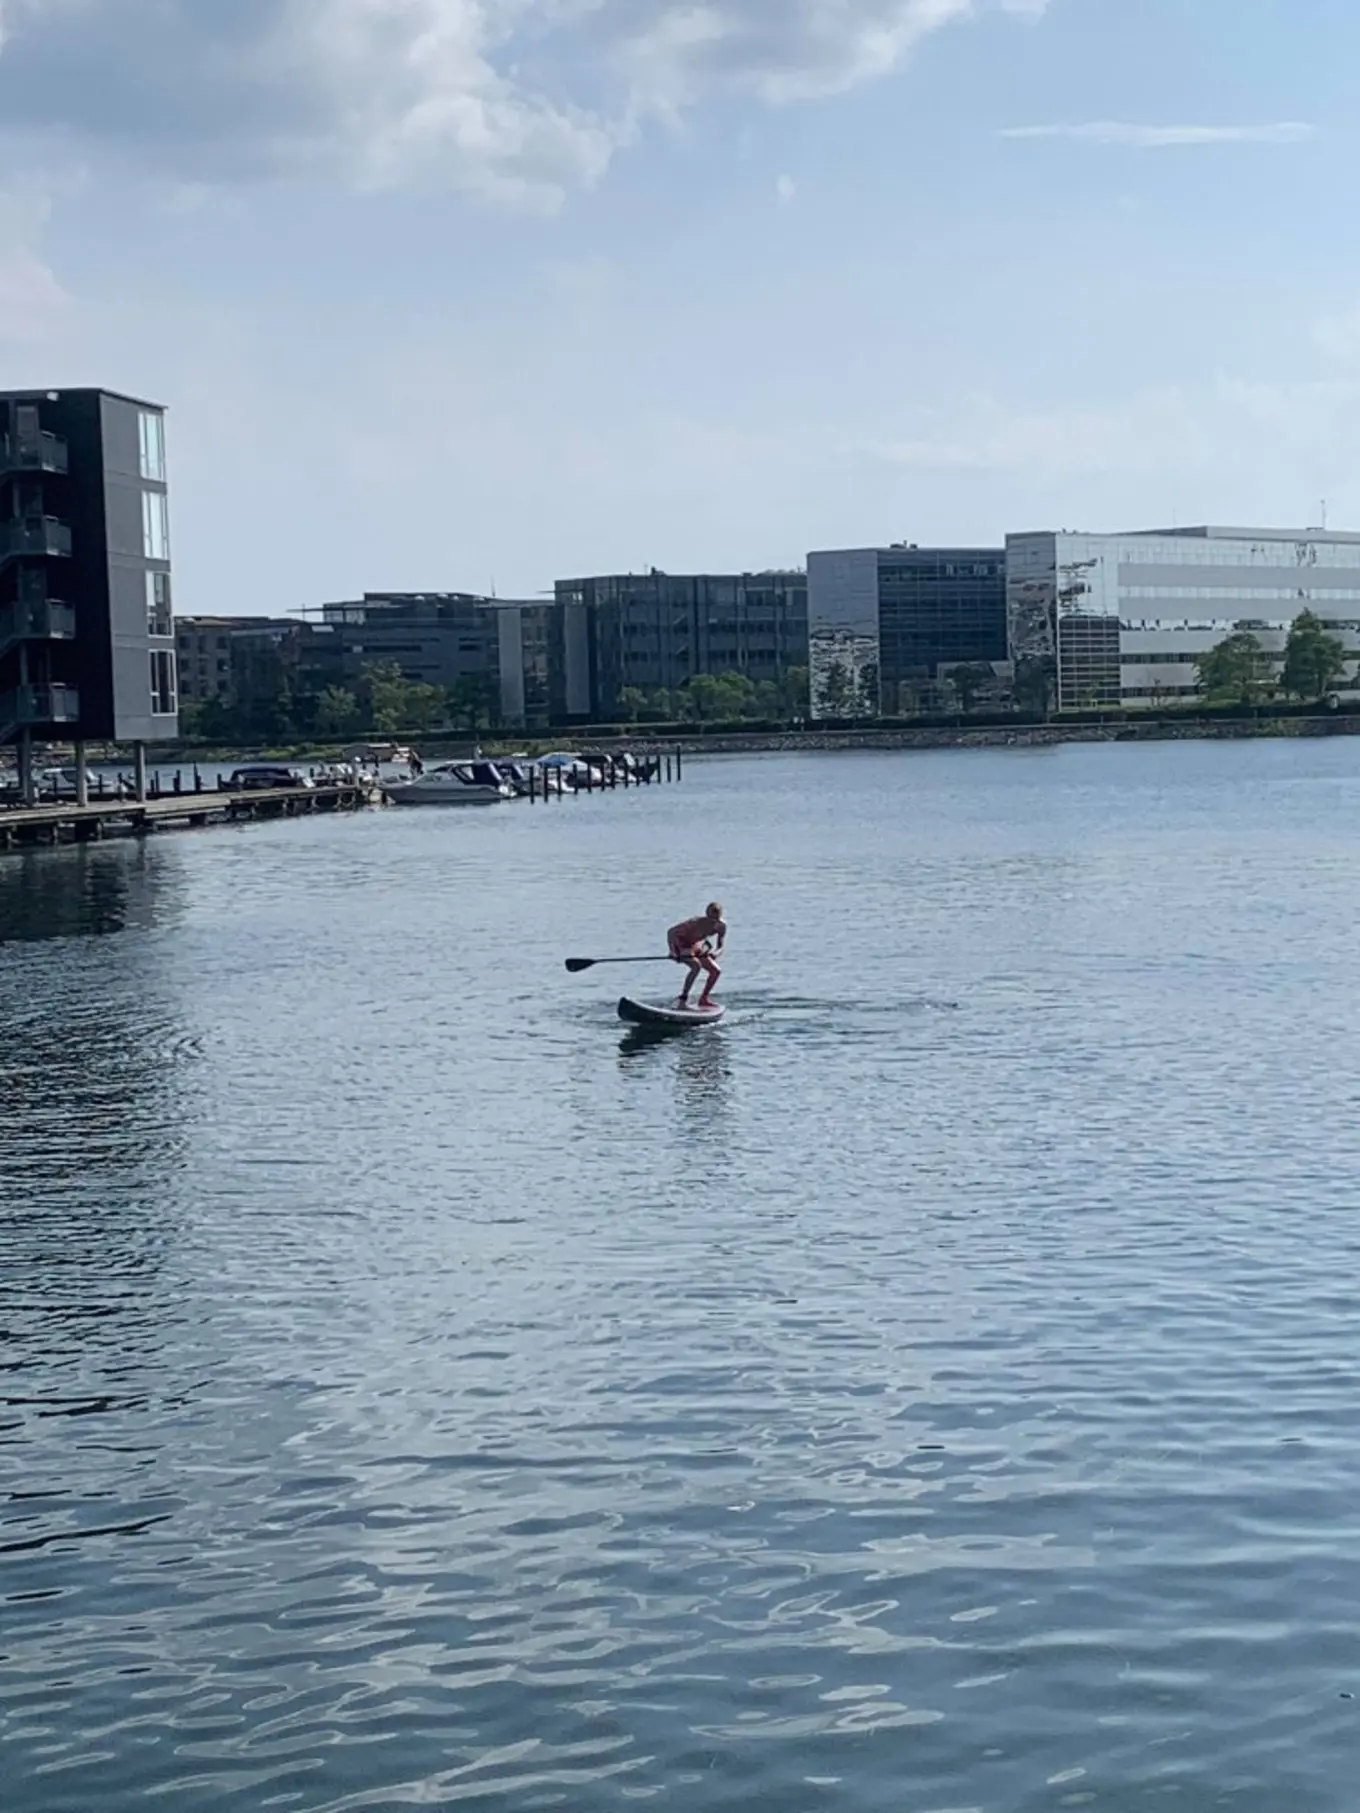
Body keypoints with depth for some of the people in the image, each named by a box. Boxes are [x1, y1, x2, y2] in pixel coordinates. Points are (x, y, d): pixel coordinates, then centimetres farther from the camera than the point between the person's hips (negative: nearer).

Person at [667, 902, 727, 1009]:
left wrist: (712, 954, -34)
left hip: (695, 947, 7)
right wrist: (673, 951, -43)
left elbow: (720, 947, -11)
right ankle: (682, 1000, -31)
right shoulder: (697, 923, -34)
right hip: (680, 946, -7)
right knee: (696, 966, -31)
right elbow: (671, 932, -32)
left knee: (716, 971, 5)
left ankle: (703, 1000, 20)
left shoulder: (721, 927, -17)